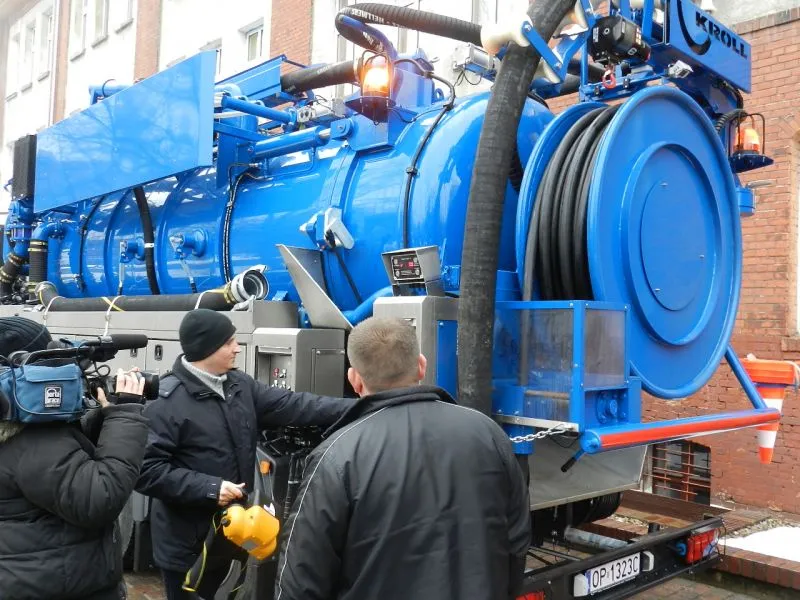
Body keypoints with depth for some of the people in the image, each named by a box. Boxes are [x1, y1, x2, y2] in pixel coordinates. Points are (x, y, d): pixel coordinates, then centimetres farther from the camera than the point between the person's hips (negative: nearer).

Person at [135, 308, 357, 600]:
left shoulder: (240, 385, 3)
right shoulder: (166, 401, -19)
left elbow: (293, 405, 0)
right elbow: (147, 469, -23)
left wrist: (357, 408, -7)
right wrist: (209, 487, -26)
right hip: (187, 543, -7)